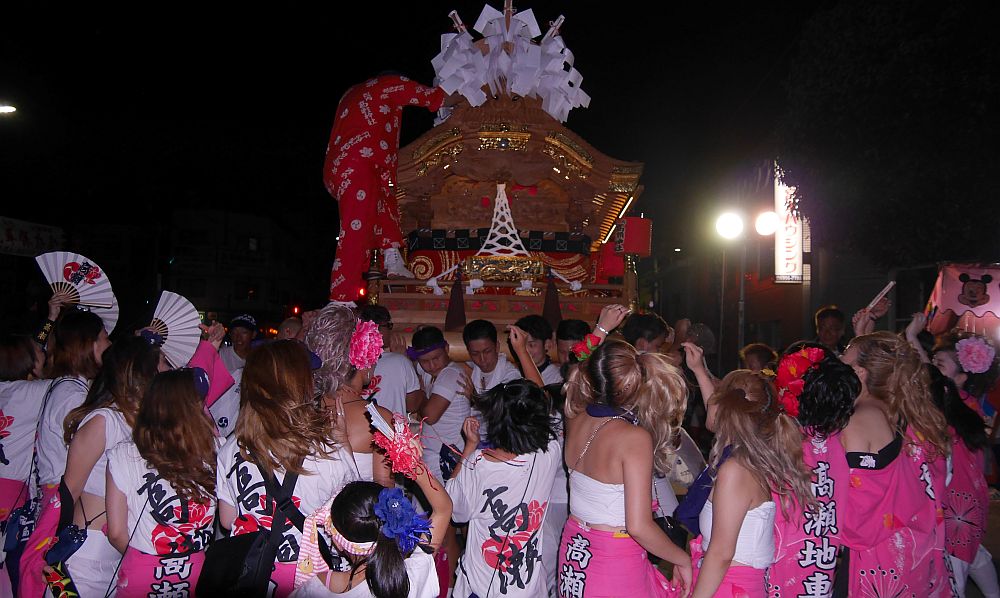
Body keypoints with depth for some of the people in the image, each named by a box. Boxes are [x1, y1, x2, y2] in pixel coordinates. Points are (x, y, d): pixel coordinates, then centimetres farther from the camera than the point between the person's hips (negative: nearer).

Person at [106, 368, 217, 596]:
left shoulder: (123, 456, -10)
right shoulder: (216, 455, -12)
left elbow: (116, 533, -4)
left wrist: (143, 559, 10)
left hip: (141, 576, 0)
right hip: (198, 574, 1)